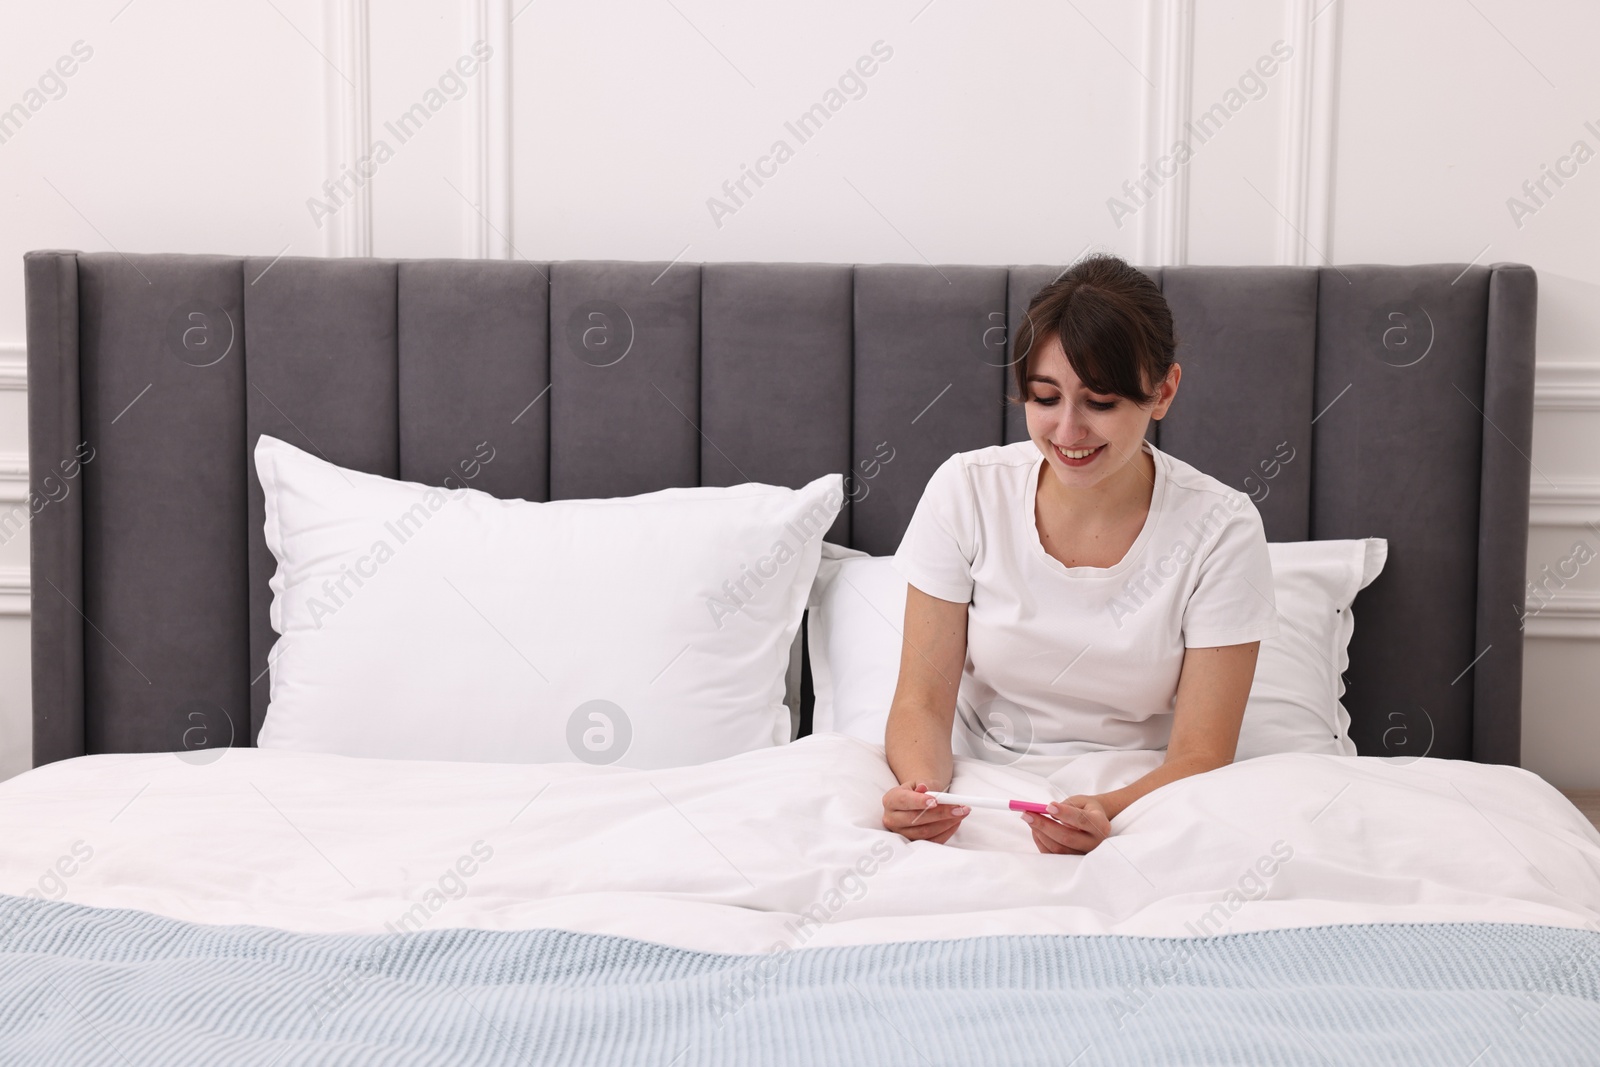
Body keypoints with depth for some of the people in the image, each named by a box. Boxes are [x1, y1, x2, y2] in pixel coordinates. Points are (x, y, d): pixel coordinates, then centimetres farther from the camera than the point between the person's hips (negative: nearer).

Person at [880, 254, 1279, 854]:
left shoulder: (1221, 530, -10)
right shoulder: (966, 491, -6)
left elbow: (1200, 754, -10)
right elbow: (922, 699, -5)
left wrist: (1106, 812, -32)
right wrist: (921, 787, -28)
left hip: (1134, 802, -2)